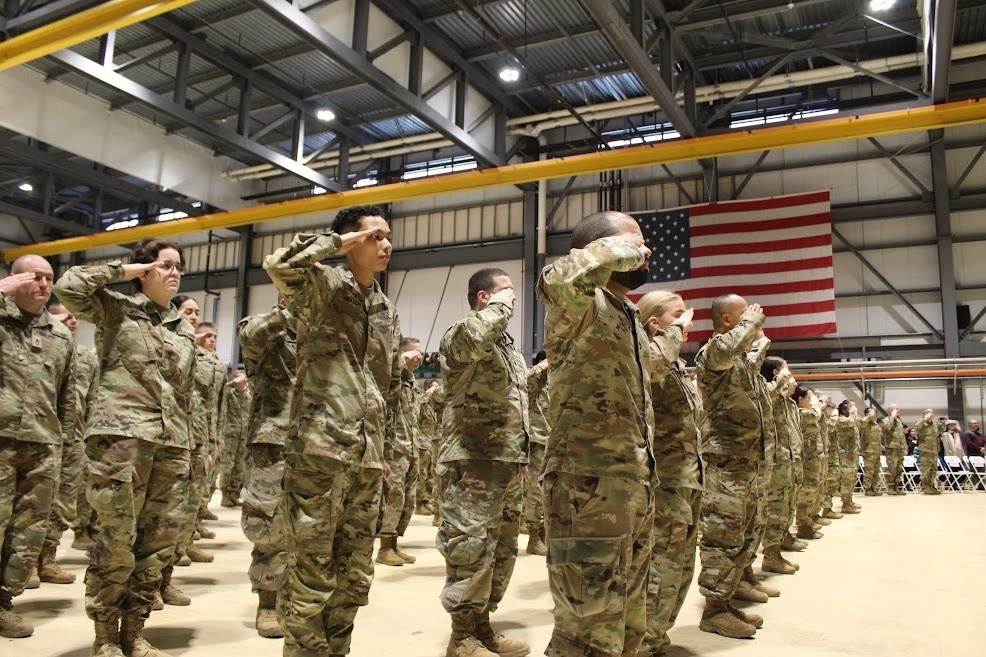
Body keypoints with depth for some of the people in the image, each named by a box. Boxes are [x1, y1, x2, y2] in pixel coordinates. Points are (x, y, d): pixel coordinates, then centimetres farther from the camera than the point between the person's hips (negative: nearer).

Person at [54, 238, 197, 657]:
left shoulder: (185, 331, 20)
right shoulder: (115, 310, 6)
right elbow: (68, 287, -12)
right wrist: (121, 271, -1)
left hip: (172, 443, 6)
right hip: (121, 436, -5)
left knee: (160, 540, 7)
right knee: (116, 539, -3)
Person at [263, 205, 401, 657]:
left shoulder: (388, 312, 18)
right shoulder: (323, 287, -2)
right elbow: (280, 264, -25)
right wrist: (337, 243, -10)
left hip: (367, 457, 7)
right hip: (320, 448, -7)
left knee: (354, 575, 14)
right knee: (311, 572, 0)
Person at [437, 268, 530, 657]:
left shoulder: (509, 347, 21)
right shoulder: (459, 334, -7)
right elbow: (475, 337, -34)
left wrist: (521, 456, 21)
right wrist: (500, 305, -15)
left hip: (507, 463, 9)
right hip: (472, 464, -9)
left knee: (501, 549, 14)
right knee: (471, 549, -4)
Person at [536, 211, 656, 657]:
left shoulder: (631, 316, 17)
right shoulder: (581, 306, -11)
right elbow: (561, 277, -37)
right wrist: (622, 250, -19)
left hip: (636, 486, 9)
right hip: (589, 485, -9)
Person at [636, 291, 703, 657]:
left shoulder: (677, 363, 17)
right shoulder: (645, 355, -12)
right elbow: (654, 360, -40)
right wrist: (676, 330, -21)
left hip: (687, 474, 10)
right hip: (666, 476, -10)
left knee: (681, 561, 16)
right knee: (663, 561, -6)